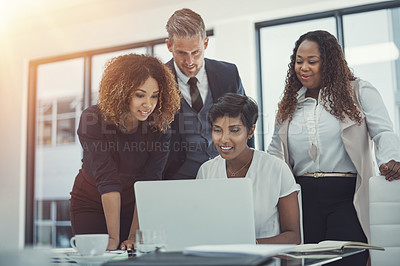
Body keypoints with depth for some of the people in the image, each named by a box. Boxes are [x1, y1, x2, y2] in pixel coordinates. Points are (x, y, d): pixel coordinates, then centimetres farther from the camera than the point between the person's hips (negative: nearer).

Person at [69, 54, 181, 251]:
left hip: (132, 205, 1)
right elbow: (107, 180, -31)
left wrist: (133, 237, -26)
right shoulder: (93, 120, -25)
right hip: (91, 204, -1)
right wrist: (114, 238, -33)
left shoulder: (159, 127, -19)